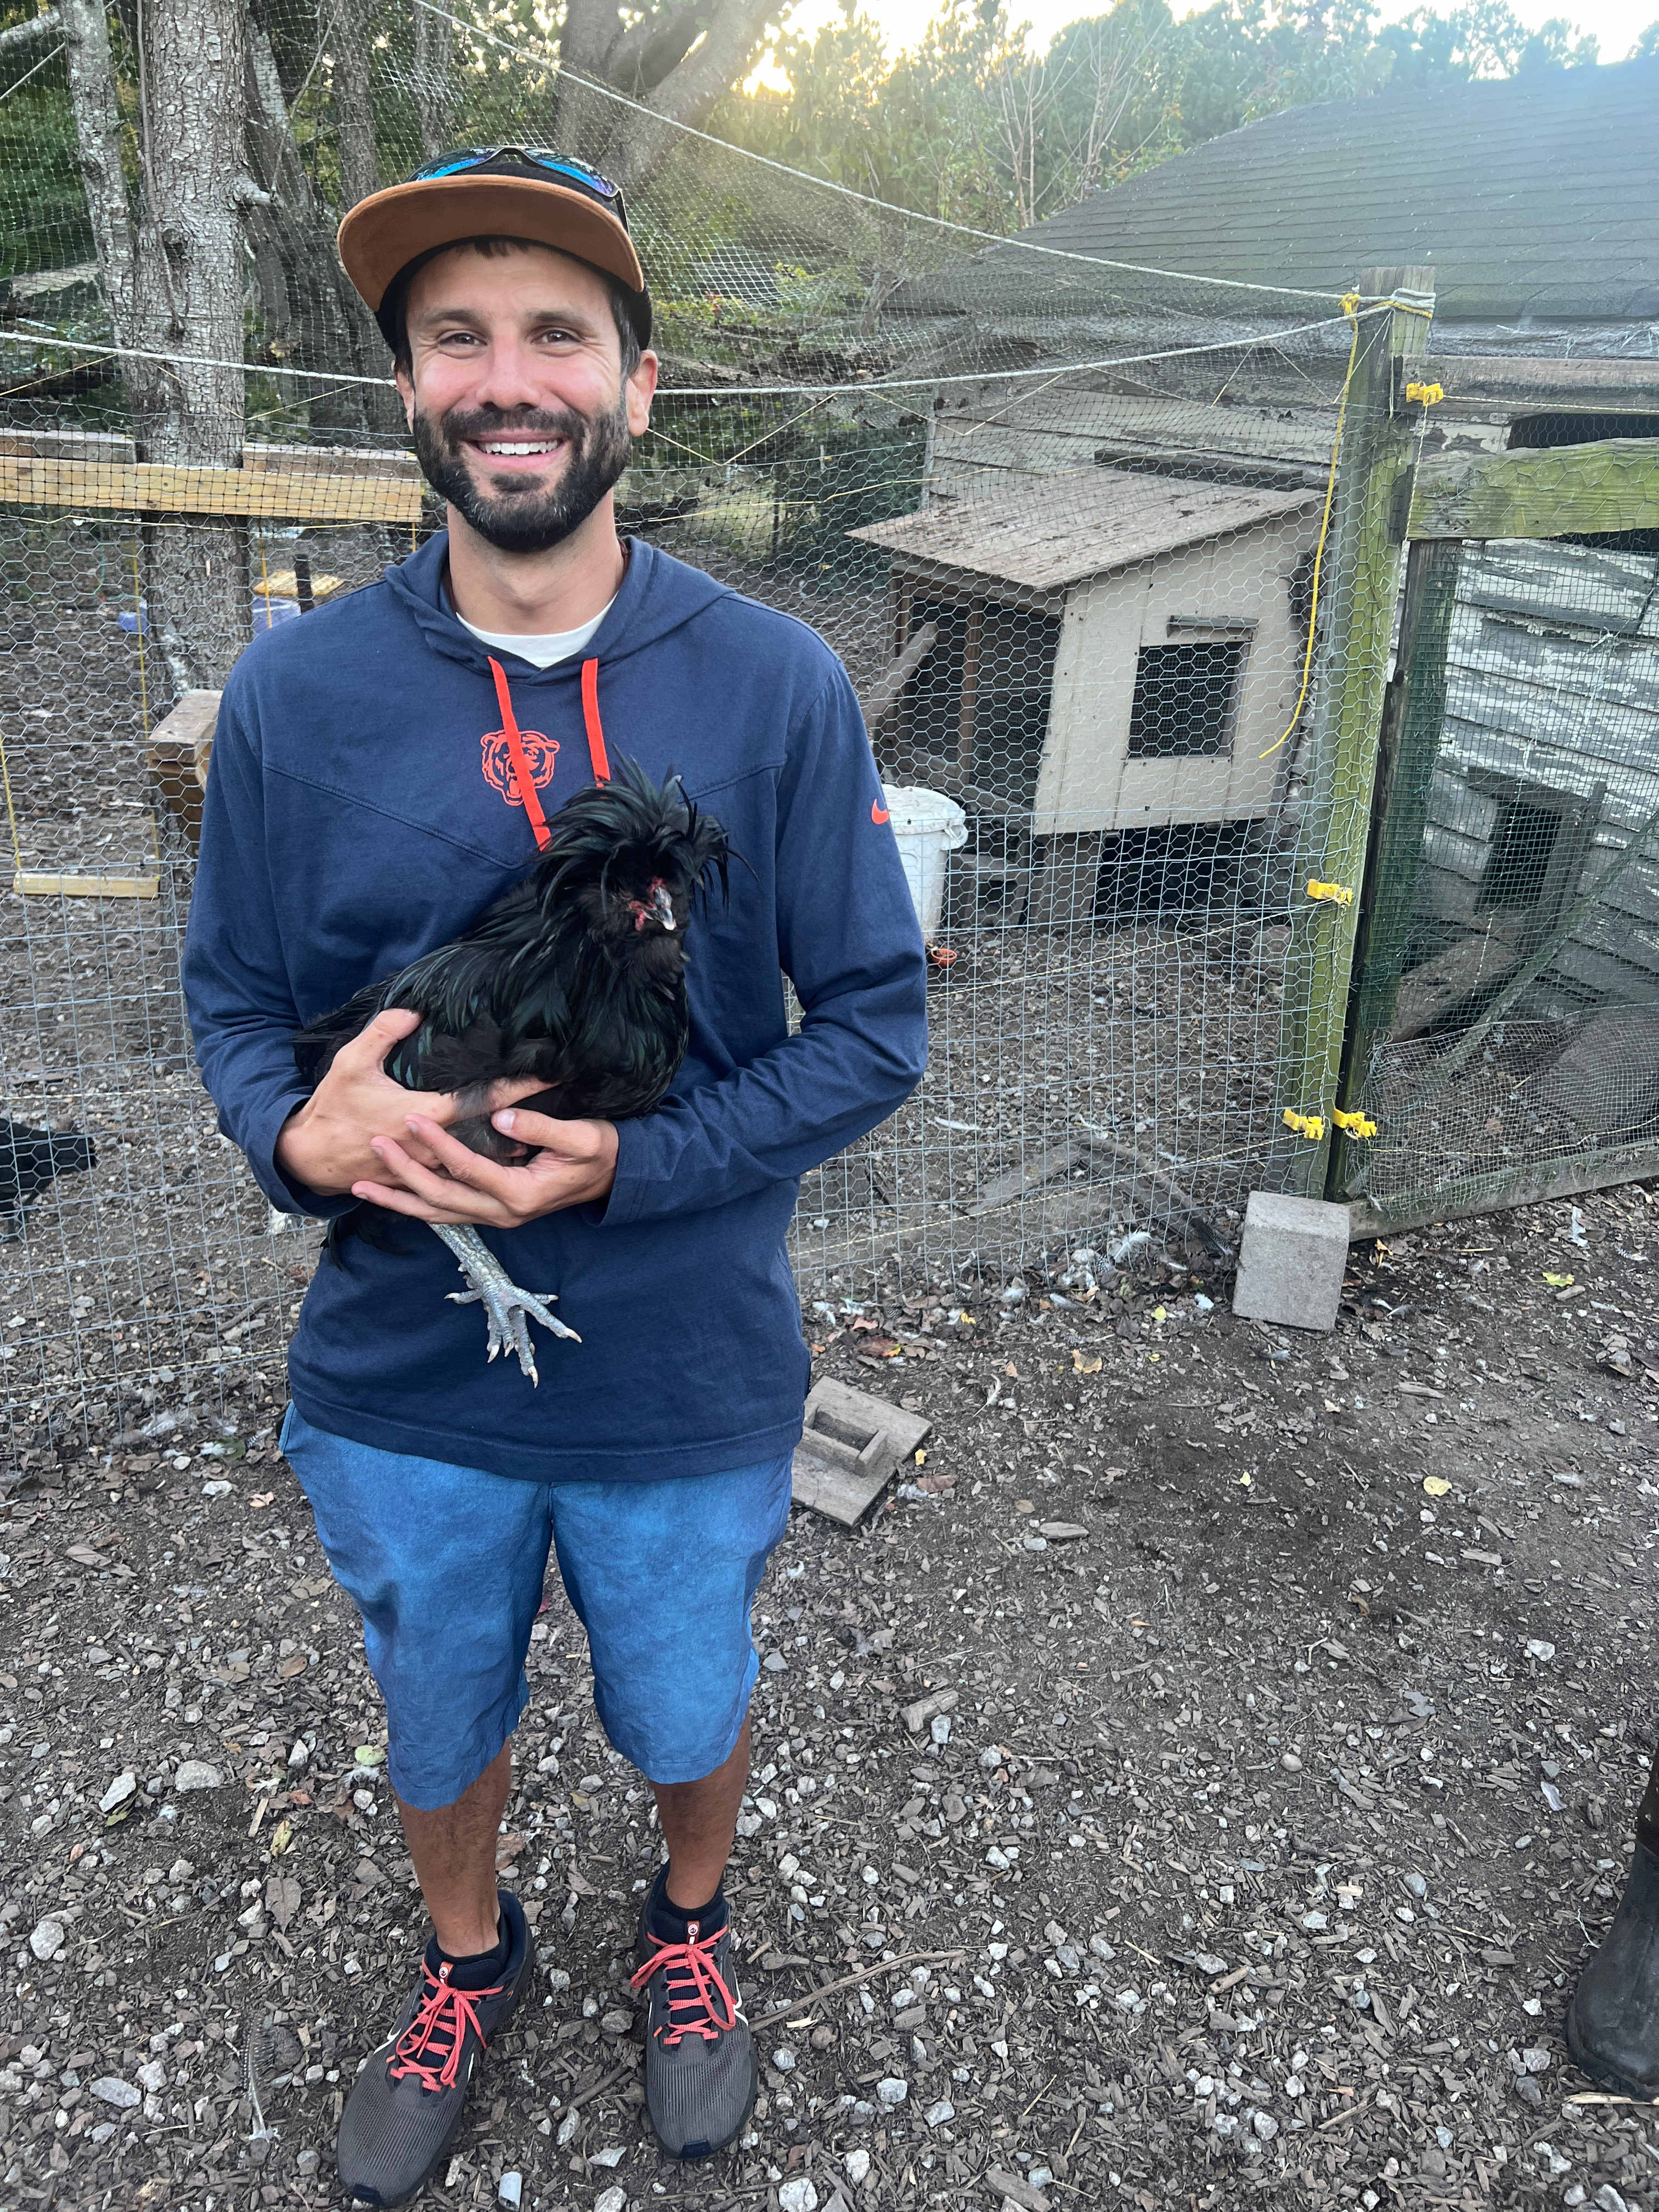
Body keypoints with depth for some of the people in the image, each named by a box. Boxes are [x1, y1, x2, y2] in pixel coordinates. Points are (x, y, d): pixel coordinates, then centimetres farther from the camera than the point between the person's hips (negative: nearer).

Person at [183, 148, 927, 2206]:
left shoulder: (776, 685, -12)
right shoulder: (295, 693, -8)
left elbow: (876, 1021, -9)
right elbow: (231, 1001, 1)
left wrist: (627, 1167, -23)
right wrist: (302, 1133, -22)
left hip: (689, 1383, -1)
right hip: (398, 1380, 2)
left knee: (686, 1715, 24)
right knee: (440, 1724, 25)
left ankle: (690, 1923, 59)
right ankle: (468, 1960, 59)